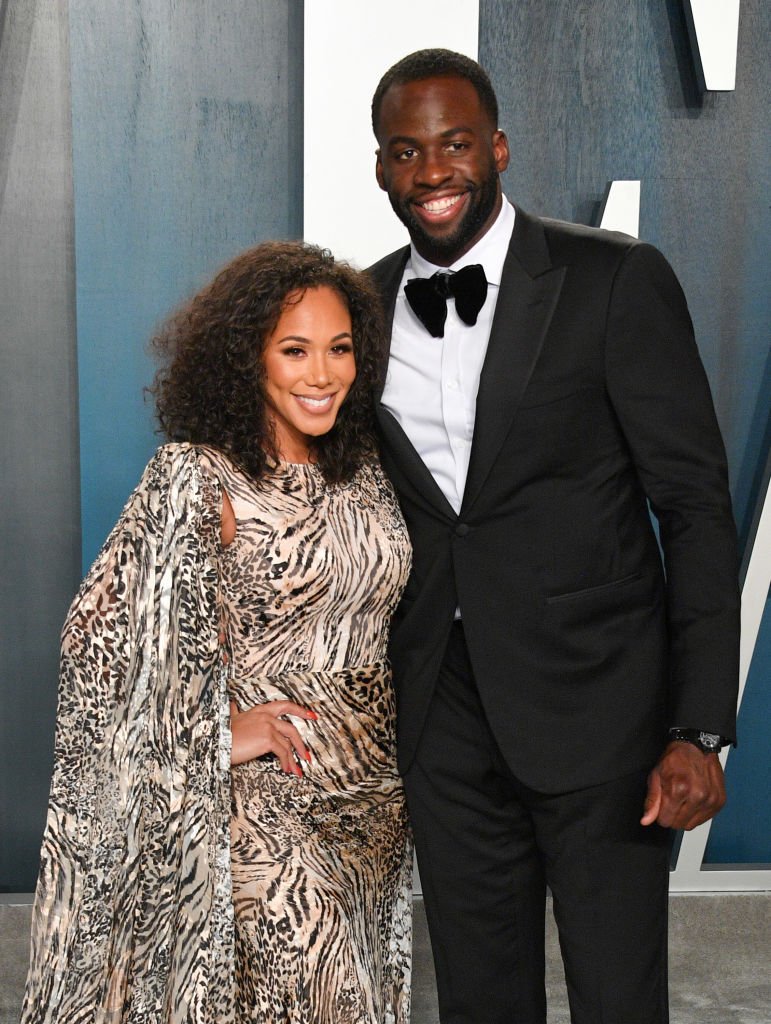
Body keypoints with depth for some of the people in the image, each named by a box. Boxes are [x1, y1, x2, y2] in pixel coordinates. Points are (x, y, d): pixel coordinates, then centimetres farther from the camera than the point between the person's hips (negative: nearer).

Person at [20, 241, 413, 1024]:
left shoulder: (363, 473, 6)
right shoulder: (197, 479, -14)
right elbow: (99, 631, -15)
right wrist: (219, 735, -12)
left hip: (371, 802, 6)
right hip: (261, 798, -6)